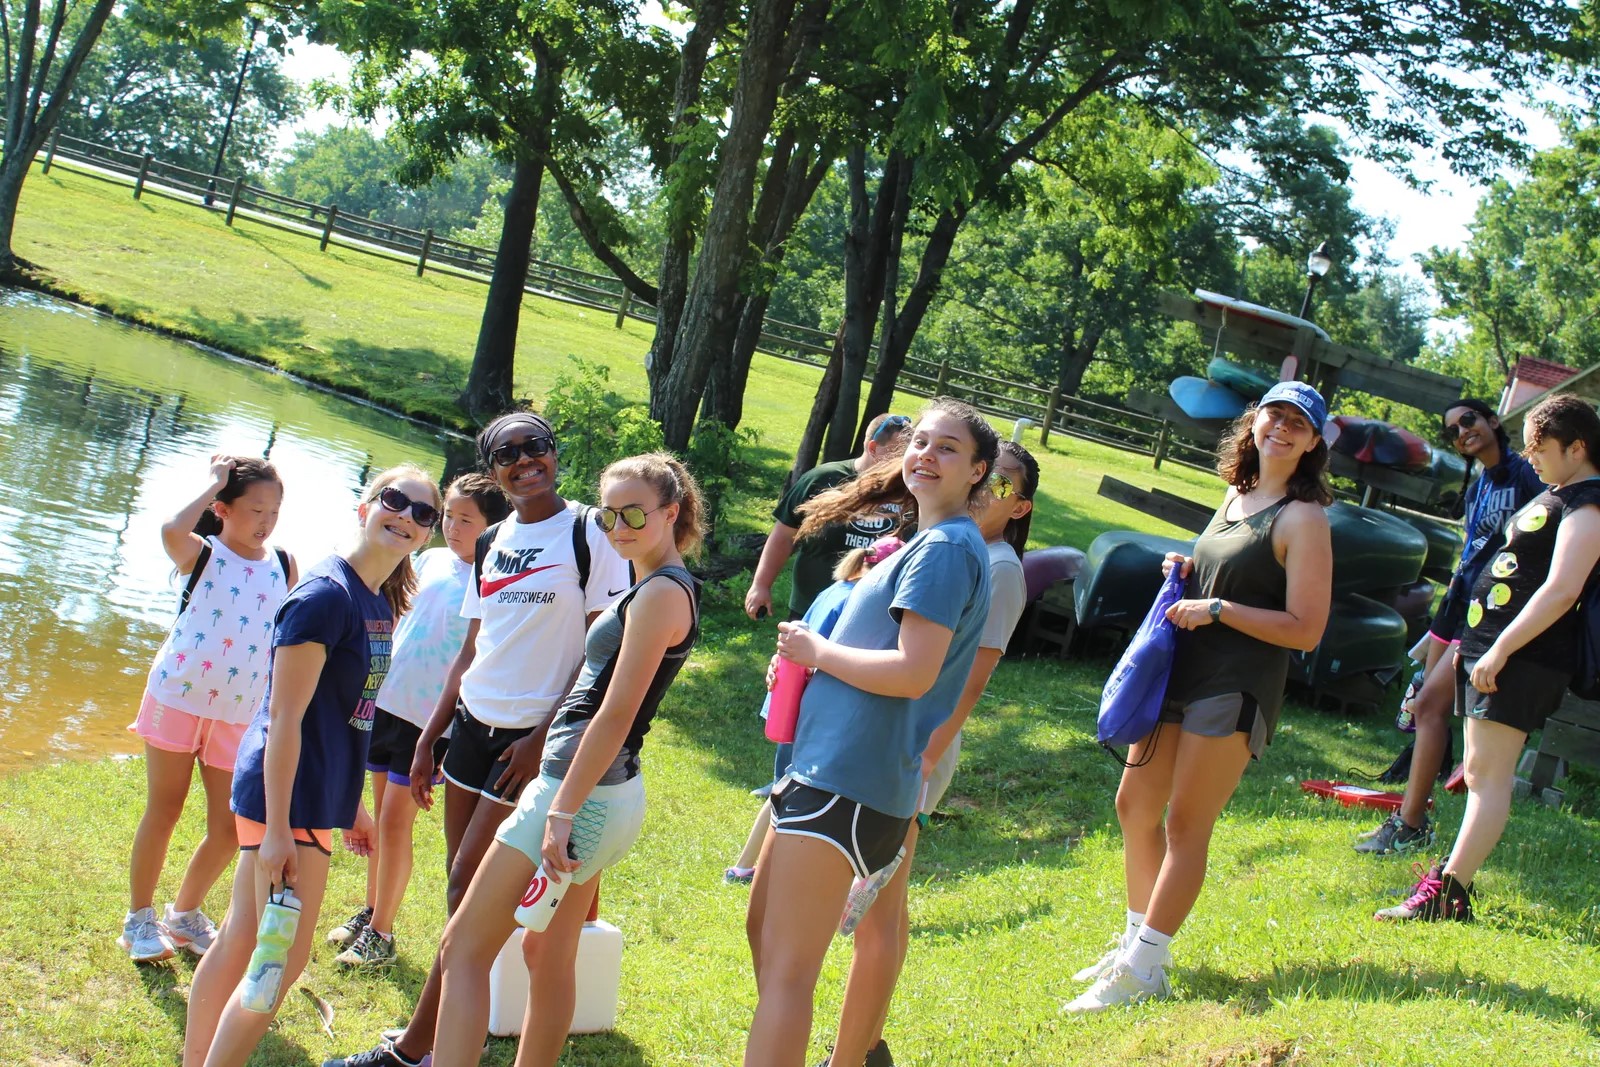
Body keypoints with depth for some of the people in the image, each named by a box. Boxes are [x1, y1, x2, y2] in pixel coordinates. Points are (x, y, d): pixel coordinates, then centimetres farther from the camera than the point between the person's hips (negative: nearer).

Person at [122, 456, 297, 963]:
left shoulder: (284, 566, 4)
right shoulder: (201, 555, -7)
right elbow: (171, 530, -31)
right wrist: (213, 483, -18)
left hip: (239, 713, 3)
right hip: (178, 699, -3)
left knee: (230, 828, 4)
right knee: (163, 811, 4)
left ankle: (185, 913, 26)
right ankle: (139, 918, 19)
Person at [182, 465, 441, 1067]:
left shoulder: (381, 603, 10)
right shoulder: (326, 594, -18)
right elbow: (284, 716, -20)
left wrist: (353, 804, 21)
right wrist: (277, 830, -22)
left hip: (319, 796, 9)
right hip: (287, 798, -9)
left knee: (238, 942, 16)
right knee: (285, 960, -4)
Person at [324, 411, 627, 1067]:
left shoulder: (590, 535, -8)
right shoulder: (490, 545, 12)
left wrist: (544, 737, -15)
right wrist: (429, 738, 13)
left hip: (533, 735, -6)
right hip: (473, 723, 6)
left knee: (469, 888, -6)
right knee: (463, 886, 7)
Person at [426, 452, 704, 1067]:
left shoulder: (661, 593, -14)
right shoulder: (658, 587, 16)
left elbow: (615, 716, -20)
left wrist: (561, 813, -22)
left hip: (585, 792, -10)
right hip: (608, 793, 10)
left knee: (464, 947, -7)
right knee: (548, 956, 18)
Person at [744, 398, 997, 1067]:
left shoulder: (946, 548, -13)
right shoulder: (922, 543, 18)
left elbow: (914, 672, -23)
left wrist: (817, 652, -10)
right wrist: (805, 661, 8)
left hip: (848, 784, -11)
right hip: (828, 766, 11)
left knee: (786, 972, -8)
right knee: (764, 931, 24)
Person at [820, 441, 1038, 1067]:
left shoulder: (998, 568, -11)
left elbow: (971, 681, -17)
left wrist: (925, 759, -22)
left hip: (916, 748, -8)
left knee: (877, 911, -5)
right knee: (883, 902, 16)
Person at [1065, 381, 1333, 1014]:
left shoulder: (1303, 518, -12)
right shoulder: (1237, 494, 12)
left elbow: (1304, 629, -16)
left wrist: (1217, 609, -18)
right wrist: (1185, 571, 7)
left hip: (1237, 690, -8)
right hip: (1181, 675, 9)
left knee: (1185, 826, -6)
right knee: (1134, 808, 12)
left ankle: (1143, 972, -1)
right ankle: (1135, 943, 27)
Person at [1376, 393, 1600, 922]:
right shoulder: (1553, 495, 19)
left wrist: (1499, 651, -24)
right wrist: (1473, 642, 24)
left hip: (1523, 659, -11)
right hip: (1489, 647, 11)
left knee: (1487, 773, -12)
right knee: (1480, 774, 11)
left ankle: (1446, 895, -14)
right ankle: (1455, 881, 15)